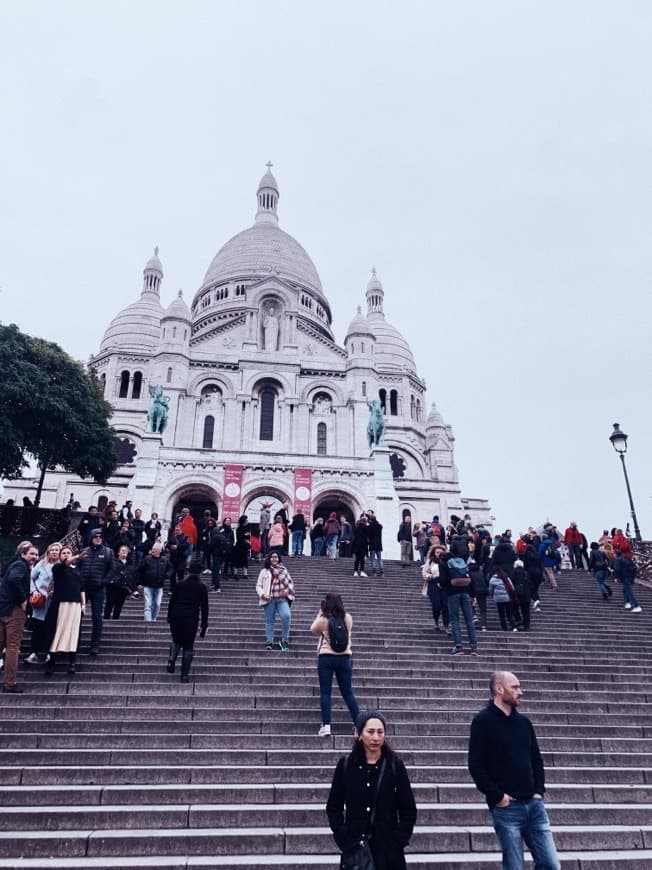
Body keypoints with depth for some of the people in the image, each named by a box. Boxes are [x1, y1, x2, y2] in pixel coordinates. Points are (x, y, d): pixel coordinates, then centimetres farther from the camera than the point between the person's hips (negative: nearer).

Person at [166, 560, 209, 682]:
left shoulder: (179, 585, 6)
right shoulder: (201, 588, 1)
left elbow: (171, 602, 7)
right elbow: (204, 607, 2)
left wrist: (169, 618, 16)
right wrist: (204, 626, 7)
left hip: (176, 617, 2)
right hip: (191, 619, -2)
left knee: (176, 641, 23)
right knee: (188, 647, 8)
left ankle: (171, 661, -3)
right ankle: (185, 675, 8)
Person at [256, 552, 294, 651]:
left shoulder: (283, 570, 14)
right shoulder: (264, 571, 9)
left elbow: (290, 582, 17)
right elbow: (258, 586, 8)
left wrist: (288, 589, -4)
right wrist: (263, 594, -11)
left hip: (282, 599, 0)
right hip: (269, 600, 0)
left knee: (286, 615, -21)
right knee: (269, 621, 4)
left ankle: (284, 639, -9)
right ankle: (269, 642, 17)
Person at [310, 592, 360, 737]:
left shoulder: (323, 619, -9)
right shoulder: (348, 618, -2)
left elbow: (313, 630, 11)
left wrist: (320, 612, 10)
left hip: (326, 658, -3)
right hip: (344, 658, 3)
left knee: (325, 692, 4)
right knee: (348, 692, 12)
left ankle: (326, 726, -1)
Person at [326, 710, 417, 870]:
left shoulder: (395, 765, -4)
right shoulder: (346, 764, -2)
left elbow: (408, 810, 2)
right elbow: (333, 807, 6)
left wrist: (399, 840, -6)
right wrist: (342, 837, -4)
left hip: (388, 850, 0)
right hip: (354, 847, 1)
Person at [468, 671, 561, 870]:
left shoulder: (524, 722, 12)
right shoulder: (483, 721, -7)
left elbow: (537, 760, 19)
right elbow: (475, 765, -11)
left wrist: (539, 791, 6)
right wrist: (497, 796, -13)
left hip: (534, 804, 6)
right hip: (506, 807, -6)